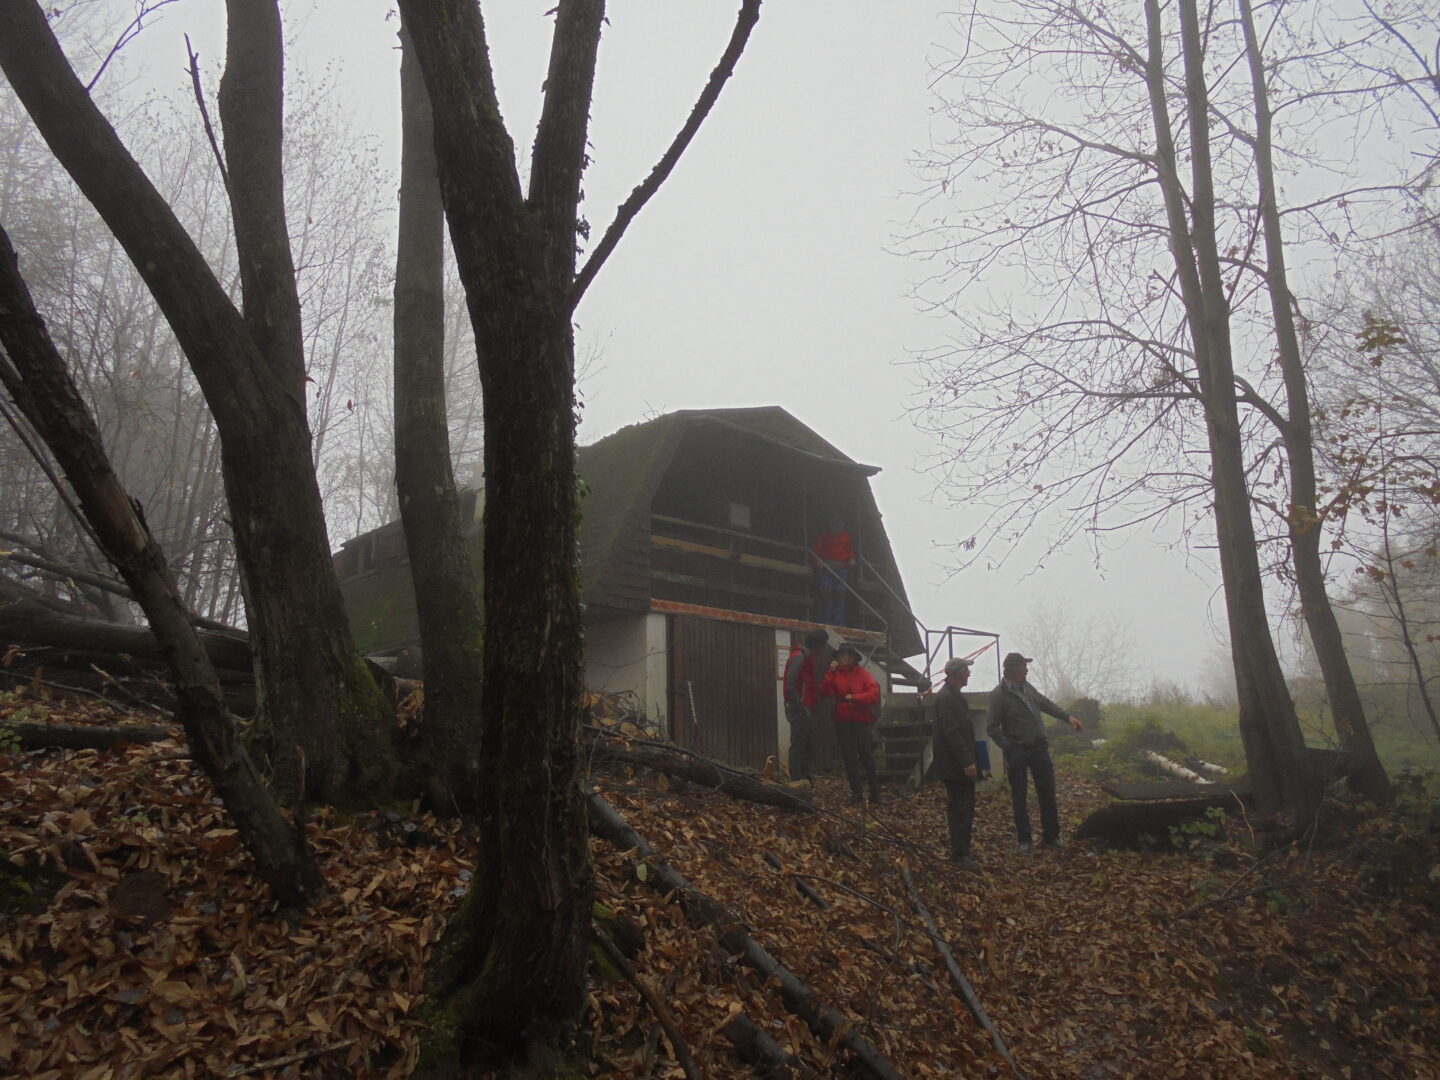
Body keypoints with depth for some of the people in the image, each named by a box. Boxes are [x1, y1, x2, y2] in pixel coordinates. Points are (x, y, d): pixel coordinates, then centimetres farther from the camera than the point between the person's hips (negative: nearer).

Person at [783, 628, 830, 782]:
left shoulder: (808, 658, 16)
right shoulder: (799, 657, -15)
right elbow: (790, 686, -22)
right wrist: (800, 708, -19)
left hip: (807, 709, 10)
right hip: (800, 710, -10)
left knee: (809, 746, 13)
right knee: (798, 746, -6)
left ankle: (805, 777, 20)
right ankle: (797, 780, -3)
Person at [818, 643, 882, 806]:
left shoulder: (864, 674, -1)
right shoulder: (836, 675, 7)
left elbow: (874, 694, -13)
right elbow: (824, 692, -6)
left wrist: (854, 697, -18)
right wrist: (831, 673, -13)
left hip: (862, 722, -3)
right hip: (843, 723, 3)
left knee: (867, 757, -1)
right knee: (850, 759, 7)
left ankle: (875, 793, 5)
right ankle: (856, 793, 14)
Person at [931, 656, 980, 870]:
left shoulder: (954, 695, 13)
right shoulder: (945, 698, -19)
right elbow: (952, 732, -23)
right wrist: (967, 762, -22)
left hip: (962, 764, 10)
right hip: (955, 765, -10)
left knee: (964, 809, 14)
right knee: (960, 810, -3)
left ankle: (961, 851, 23)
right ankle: (959, 855, 5)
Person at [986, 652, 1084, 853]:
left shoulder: (1027, 687, 5)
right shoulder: (998, 695, -16)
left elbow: (1046, 703, 19)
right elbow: (992, 727, -14)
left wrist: (1068, 717, 10)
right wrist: (1009, 748, -17)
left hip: (1039, 747, 6)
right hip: (1017, 752, -6)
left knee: (1048, 793, 10)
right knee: (1019, 798, 6)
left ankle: (1051, 836, 23)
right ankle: (1024, 840, 17)